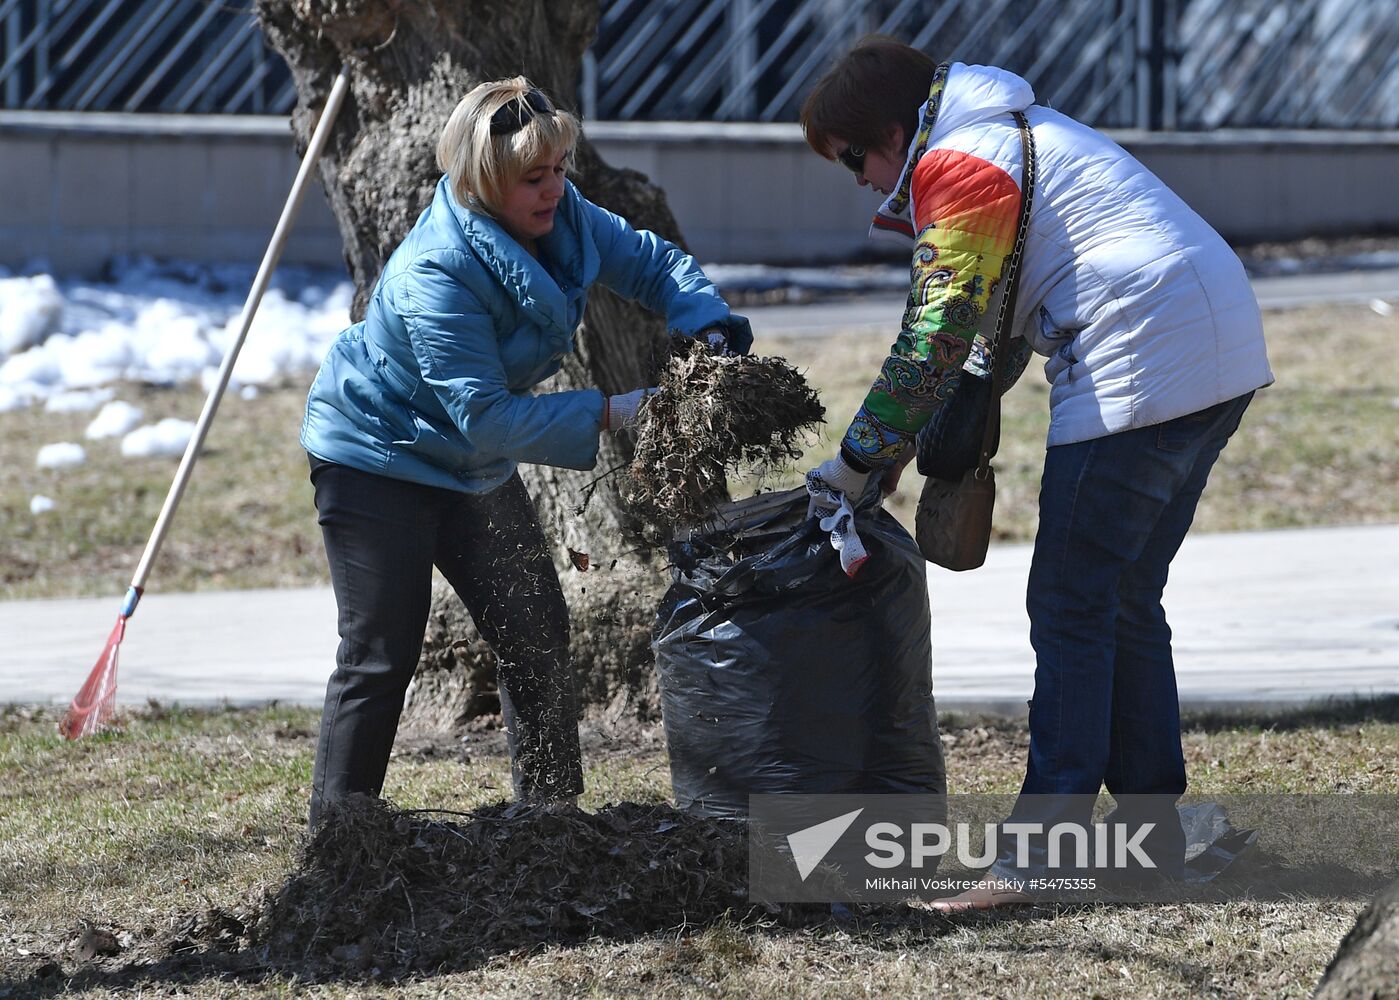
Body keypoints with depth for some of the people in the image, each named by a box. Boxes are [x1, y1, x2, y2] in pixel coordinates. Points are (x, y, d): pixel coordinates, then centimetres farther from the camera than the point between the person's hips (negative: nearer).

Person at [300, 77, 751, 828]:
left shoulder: (561, 219, -11)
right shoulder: (436, 274, -34)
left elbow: (651, 262, 2)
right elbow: (484, 416, -34)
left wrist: (711, 329, -18)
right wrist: (609, 415, -35)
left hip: (472, 467, 8)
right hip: (375, 456, -8)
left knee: (537, 637, 9)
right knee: (381, 656, -11)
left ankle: (552, 815, 20)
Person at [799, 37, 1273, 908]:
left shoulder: (955, 166, -7)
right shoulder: (1017, 133, 25)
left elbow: (936, 340, -14)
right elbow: (994, 337, 29)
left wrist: (859, 462, -6)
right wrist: (913, 443, 21)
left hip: (1140, 367, -10)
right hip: (1220, 354, 10)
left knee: (1071, 607, -7)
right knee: (1127, 604, 17)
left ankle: (1044, 844, -9)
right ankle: (1152, 827, 19)